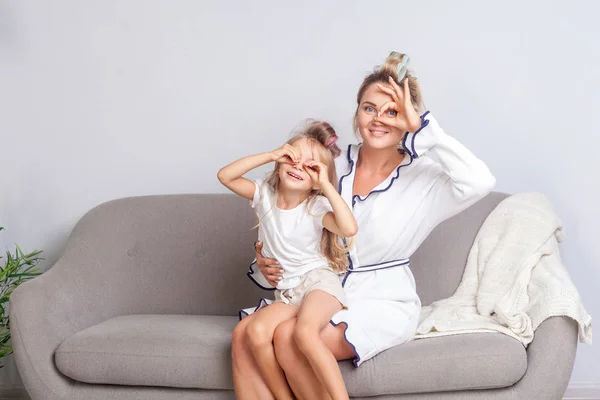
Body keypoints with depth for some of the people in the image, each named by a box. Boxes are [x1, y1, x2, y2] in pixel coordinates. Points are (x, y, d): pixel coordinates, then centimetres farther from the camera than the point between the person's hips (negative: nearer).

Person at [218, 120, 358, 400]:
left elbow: (349, 228, -26)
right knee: (256, 330, -26)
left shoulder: (317, 205, -7)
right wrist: (270, 155, -8)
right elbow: (226, 176, -2)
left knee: (304, 332, -36)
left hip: (319, 282, -4)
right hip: (286, 293, 5)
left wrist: (326, 185, -20)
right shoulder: (265, 195, 7)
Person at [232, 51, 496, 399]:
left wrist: (421, 126, -21)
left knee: (290, 337, -30)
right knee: (245, 335, -22)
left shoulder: (423, 179, -4)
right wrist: (267, 263, -7)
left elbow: (480, 181, -25)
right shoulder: (333, 168, 8)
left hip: (384, 303, -5)